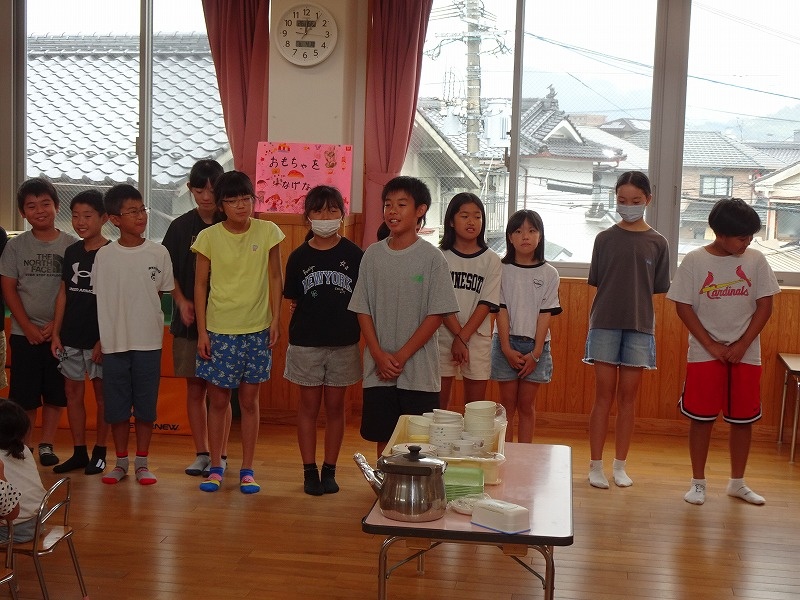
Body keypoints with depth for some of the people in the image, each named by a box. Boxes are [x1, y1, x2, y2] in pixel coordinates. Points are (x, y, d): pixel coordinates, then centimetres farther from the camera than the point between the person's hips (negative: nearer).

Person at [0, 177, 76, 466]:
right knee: (25, 394, 2)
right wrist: (28, 327, -7)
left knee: (56, 394, 5)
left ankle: (47, 445, 18)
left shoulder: (71, 245, 0)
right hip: (25, 333, 0)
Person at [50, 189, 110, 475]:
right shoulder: (71, 252, 8)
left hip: (99, 337, -5)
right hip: (70, 336, 5)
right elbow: (63, 293, 11)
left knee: (101, 393, 4)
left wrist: (104, 340, -12)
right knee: (73, 392, 9)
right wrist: (56, 333, 6)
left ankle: (99, 453, 14)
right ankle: (79, 452, 18)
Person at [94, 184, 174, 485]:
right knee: (117, 407, 7)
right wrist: (100, 339, 1)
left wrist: (142, 318, 3)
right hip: (114, 342, 0)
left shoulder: (158, 253, -1)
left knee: (145, 406, 6)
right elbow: (100, 299, 3)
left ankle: (142, 462, 19)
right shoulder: (105, 255, -1)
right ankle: (121, 462, 22)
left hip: (148, 341, 0)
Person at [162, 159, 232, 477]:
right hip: (189, 320, 3)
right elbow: (168, 272, 9)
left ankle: (220, 455, 11)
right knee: (194, 388, 8)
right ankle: (201, 454, 19)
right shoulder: (181, 226, 5)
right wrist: (181, 301, -5)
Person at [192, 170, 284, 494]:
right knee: (218, 400, 6)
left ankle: (247, 470, 16)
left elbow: (274, 279, 4)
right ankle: (216, 467, 18)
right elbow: (200, 285, 0)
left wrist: (276, 320, -1)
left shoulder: (267, 232, -2)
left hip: (256, 330, 0)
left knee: (249, 401, 7)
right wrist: (201, 331, -3)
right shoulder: (209, 237, -3)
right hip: (218, 330, 0)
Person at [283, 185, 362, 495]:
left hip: (344, 343, 0)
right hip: (306, 342, 0)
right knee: (309, 405, 7)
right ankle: (309, 471, 16)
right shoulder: (299, 257, 0)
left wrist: (362, 335, -5)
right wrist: (313, 317, -3)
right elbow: (294, 301, 7)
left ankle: (329, 470, 19)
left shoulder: (354, 255, -2)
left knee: (335, 406, 9)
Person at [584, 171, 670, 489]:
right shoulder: (605, 238, 3)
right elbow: (596, 283, 6)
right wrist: (611, 306, -1)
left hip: (640, 327, 1)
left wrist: (645, 315, 0)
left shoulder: (657, 243, 3)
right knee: (604, 396, 2)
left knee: (627, 399, 7)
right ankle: (596, 466, 9)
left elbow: (658, 290, 5)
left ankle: (620, 466, 17)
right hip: (605, 324, 0)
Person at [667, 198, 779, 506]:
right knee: (701, 418, 3)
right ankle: (698, 483, 16)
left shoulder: (756, 261, -1)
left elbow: (765, 305, 1)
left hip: (746, 354, 2)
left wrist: (742, 345, -8)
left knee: (743, 419, 8)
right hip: (704, 354, -2)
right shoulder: (694, 260, -6)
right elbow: (683, 307, -5)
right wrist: (712, 346, -10)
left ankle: (737, 483, 24)